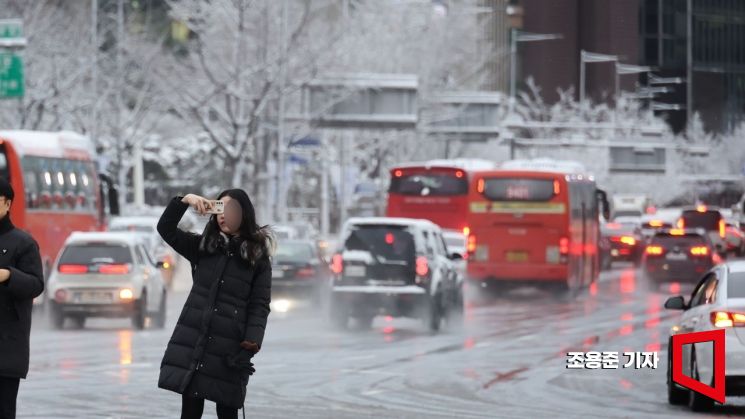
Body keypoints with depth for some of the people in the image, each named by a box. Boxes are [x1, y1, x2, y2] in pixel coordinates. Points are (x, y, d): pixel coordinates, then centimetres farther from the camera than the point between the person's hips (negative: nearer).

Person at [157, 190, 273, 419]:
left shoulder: (258, 258, 1)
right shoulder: (202, 246, 12)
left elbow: (260, 307, -3)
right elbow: (165, 228, 7)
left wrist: (250, 348, -14)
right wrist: (184, 201, -9)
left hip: (229, 347, -3)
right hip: (192, 341, 3)